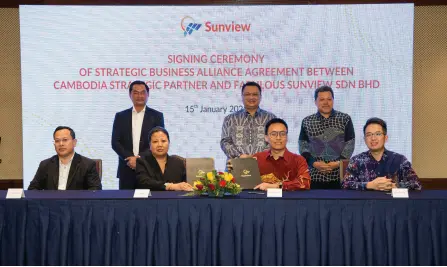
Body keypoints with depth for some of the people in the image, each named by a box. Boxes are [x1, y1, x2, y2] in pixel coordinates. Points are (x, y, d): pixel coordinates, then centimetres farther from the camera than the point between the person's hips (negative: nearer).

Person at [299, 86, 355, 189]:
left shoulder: (345, 119, 5)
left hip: (339, 176, -1)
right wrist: (313, 163, -10)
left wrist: (339, 162, -12)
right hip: (315, 176, 1)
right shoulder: (307, 121, 8)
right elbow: (303, 145, 5)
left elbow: (350, 144, 1)